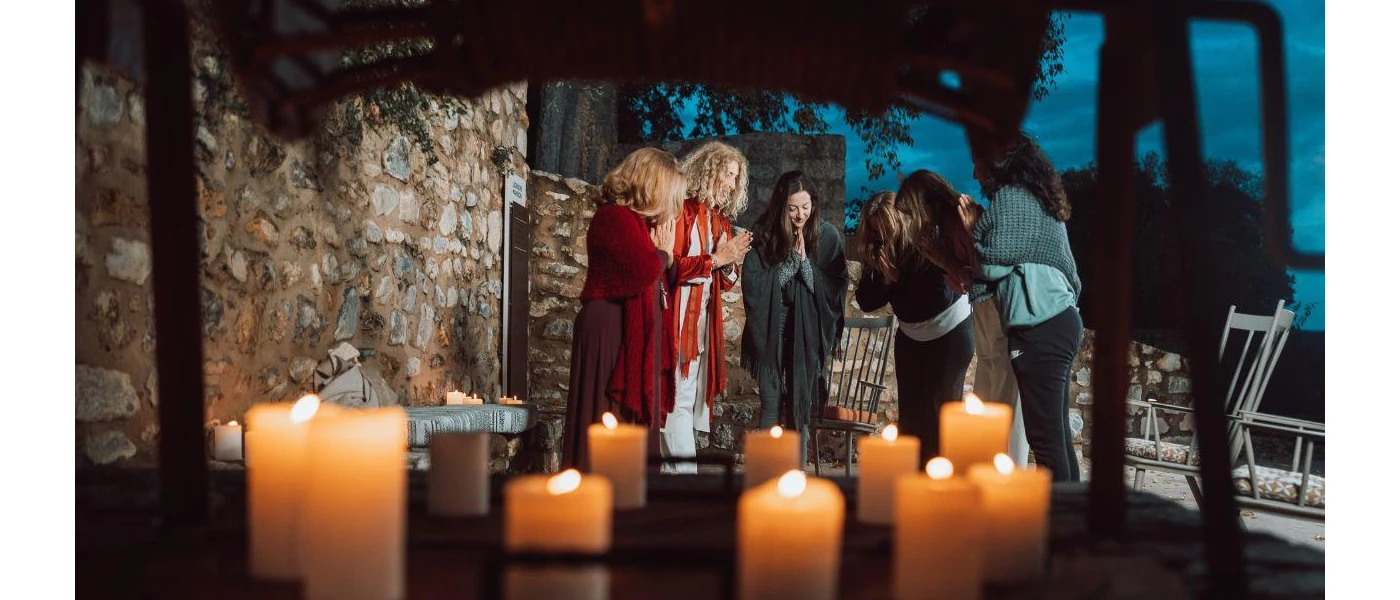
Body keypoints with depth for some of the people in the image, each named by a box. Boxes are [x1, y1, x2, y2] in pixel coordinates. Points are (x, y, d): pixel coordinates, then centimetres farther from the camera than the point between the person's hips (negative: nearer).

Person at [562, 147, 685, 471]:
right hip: (613, 333, -10)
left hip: (636, 336, 10)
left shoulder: (637, 222, 20)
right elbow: (647, 270, -22)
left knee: (636, 418, 9)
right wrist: (663, 251, -2)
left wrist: (666, 253, 5)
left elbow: (663, 282, 21)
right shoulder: (615, 216, -10)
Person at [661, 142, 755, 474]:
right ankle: (684, 474, -8)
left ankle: (673, 467, 14)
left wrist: (732, 260, -1)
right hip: (678, 318, -9)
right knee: (679, 399, -9)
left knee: (693, 398, 9)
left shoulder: (720, 219, 18)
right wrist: (715, 259, -15)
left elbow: (726, 283, 20)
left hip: (705, 320, 9)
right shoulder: (682, 210, -6)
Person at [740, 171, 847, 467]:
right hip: (771, 331, 0)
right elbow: (753, 283, -10)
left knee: (800, 402, 5)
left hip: (806, 332, 0)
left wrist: (805, 261, -16)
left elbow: (834, 288, -5)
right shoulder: (764, 234, -6)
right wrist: (791, 260, -15)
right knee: (770, 401, 0)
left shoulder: (828, 236, -6)